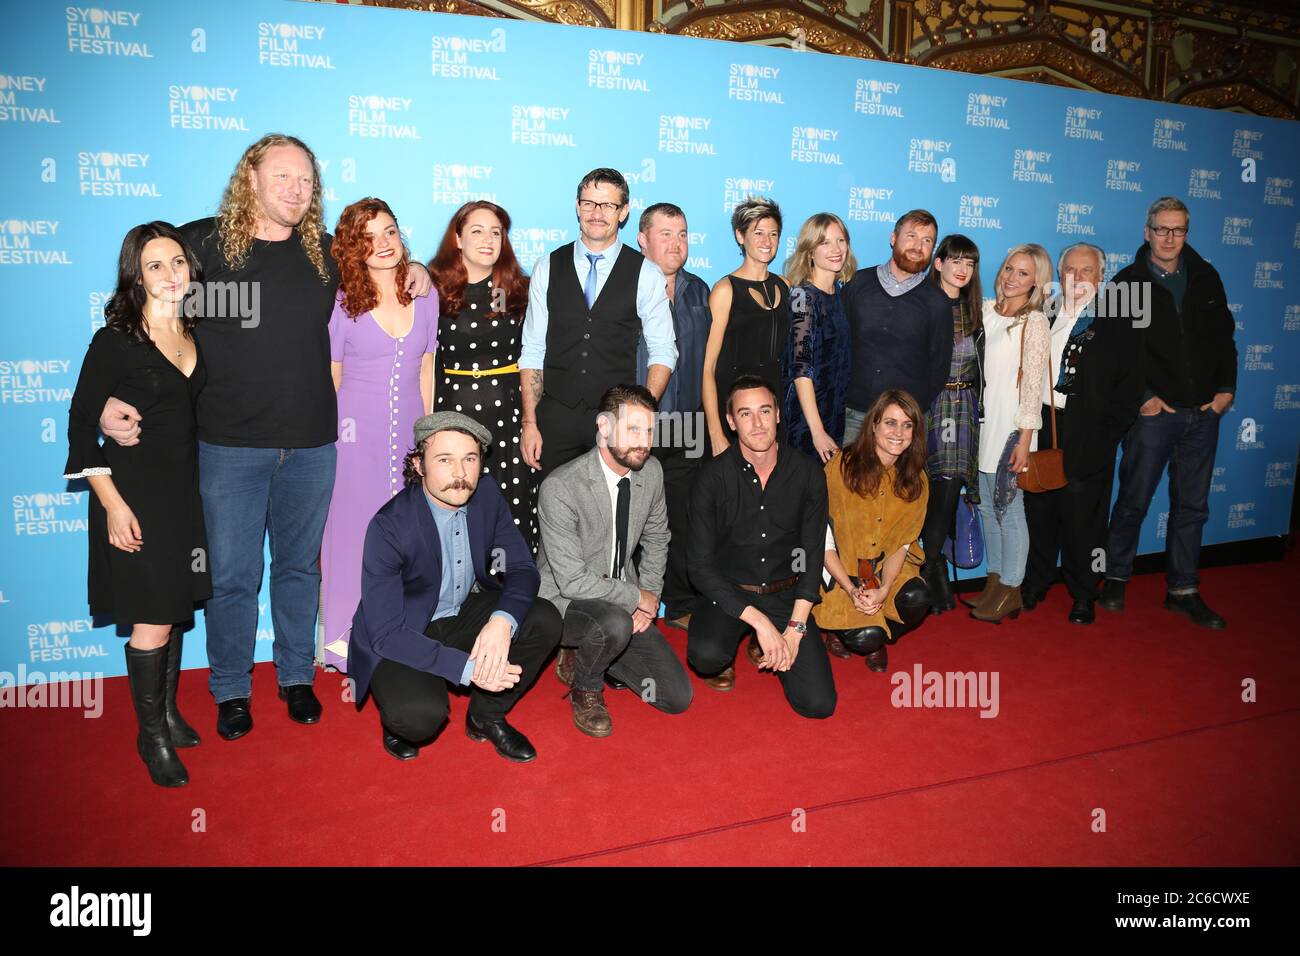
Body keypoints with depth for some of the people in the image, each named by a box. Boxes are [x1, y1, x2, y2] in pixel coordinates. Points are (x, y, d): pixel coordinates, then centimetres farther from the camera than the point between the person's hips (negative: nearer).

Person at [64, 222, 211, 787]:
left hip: (185, 489, 6)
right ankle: (151, 735, 16)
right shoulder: (114, 341, -11)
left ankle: (168, 712, 32)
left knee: (175, 606, 15)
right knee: (152, 620, -2)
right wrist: (112, 502, -15)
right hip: (135, 492, -6)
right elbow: (82, 423, -10)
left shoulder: (196, 335, 6)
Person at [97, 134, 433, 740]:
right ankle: (230, 690, 26)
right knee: (231, 575, 6)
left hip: (312, 445, 3)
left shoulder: (327, 252, 7)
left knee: (300, 566, 14)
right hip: (230, 446, -2)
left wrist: (411, 272, 5)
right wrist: (107, 398, -9)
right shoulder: (201, 243, -3)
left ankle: (297, 677, 32)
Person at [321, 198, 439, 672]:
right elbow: (330, 378, 2)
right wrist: (328, 435, 3)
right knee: (355, 526, 4)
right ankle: (352, 641, 19)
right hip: (356, 433, -3)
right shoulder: (341, 302, -4)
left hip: (409, 432, 3)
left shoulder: (425, 296, 5)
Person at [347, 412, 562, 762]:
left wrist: (502, 622, -30)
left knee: (545, 621, -17)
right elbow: (385, 633, -26)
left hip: (465, 613, 6)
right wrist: (466, 668, -33)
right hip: (401, 636, -5)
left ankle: (486, 715, 5)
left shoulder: (487, 495, -11)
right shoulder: (389, 526, -27)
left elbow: (522, 568, -8)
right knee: (420, 715, -32)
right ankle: (398, 718, 7)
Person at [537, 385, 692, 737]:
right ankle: (585, 690, -5)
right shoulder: (560, 488, -25)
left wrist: (650, 596, -1)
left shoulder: (651, 472, -4)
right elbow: (573, 581, -25)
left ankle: (587, 655, 19)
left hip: (622, 605, 6)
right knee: (615, 623, -39)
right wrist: (637, 598, -16)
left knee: (677, 698, -1)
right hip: (564, 600, -6)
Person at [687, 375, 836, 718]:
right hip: (728, 593, -2)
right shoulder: (712, 477, -12)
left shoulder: (808, 473, -5)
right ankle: (724, 657, 6)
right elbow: (701, 566, -12)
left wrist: (795, 628, -12)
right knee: (706, 655, -34)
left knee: (818, 703, -10)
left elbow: (812, 555, -2)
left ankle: (770, 651, 21)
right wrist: (759, 621, -20)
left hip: (785, 594, 2)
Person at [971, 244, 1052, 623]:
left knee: (1009, 508, 0)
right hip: (980, 422, 6)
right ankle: (994, 580, 23)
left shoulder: (1033, 321, -9)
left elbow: (1034, 384, -12)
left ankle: (1010, 592, 11)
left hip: (1010, 427, -6)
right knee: (986, 505, 11)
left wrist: (1024, 440, -15)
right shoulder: (986, 309, 8)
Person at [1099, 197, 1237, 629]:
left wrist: (1226, 388, 5)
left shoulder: (1206, 278, 10)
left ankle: (1183, 591, 20)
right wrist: (1142, 397, -12)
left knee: (1192, 506, 10)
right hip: (1154, 411, -4)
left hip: (1203, 412, 4)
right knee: (1134, 501, 3)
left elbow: (1224, 336, 14)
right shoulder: (1128, 283, -2)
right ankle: (1116, 579, 19)